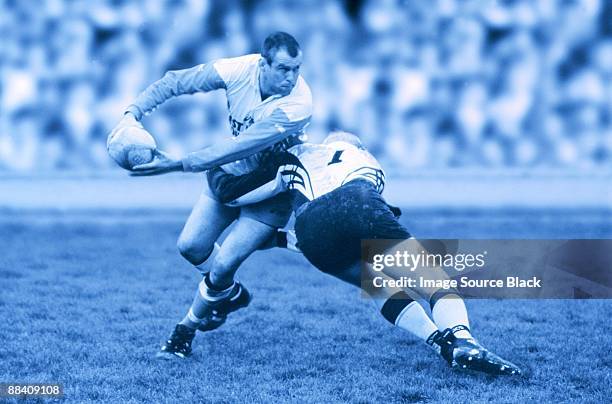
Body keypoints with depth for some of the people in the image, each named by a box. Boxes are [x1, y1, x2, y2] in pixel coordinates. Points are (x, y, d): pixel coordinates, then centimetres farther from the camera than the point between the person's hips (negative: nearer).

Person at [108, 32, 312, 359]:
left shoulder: (298, 105, -34)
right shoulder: (240, 69, -21)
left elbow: (239, 148, -37)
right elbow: (175, 81, -10)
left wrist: (179, 165, -39)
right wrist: (133, 112, -25)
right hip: (229, 173, 5)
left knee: (223, 265, -13)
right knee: (190, 247, 2)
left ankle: (185, 332, 13)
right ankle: (232, 294, 33)